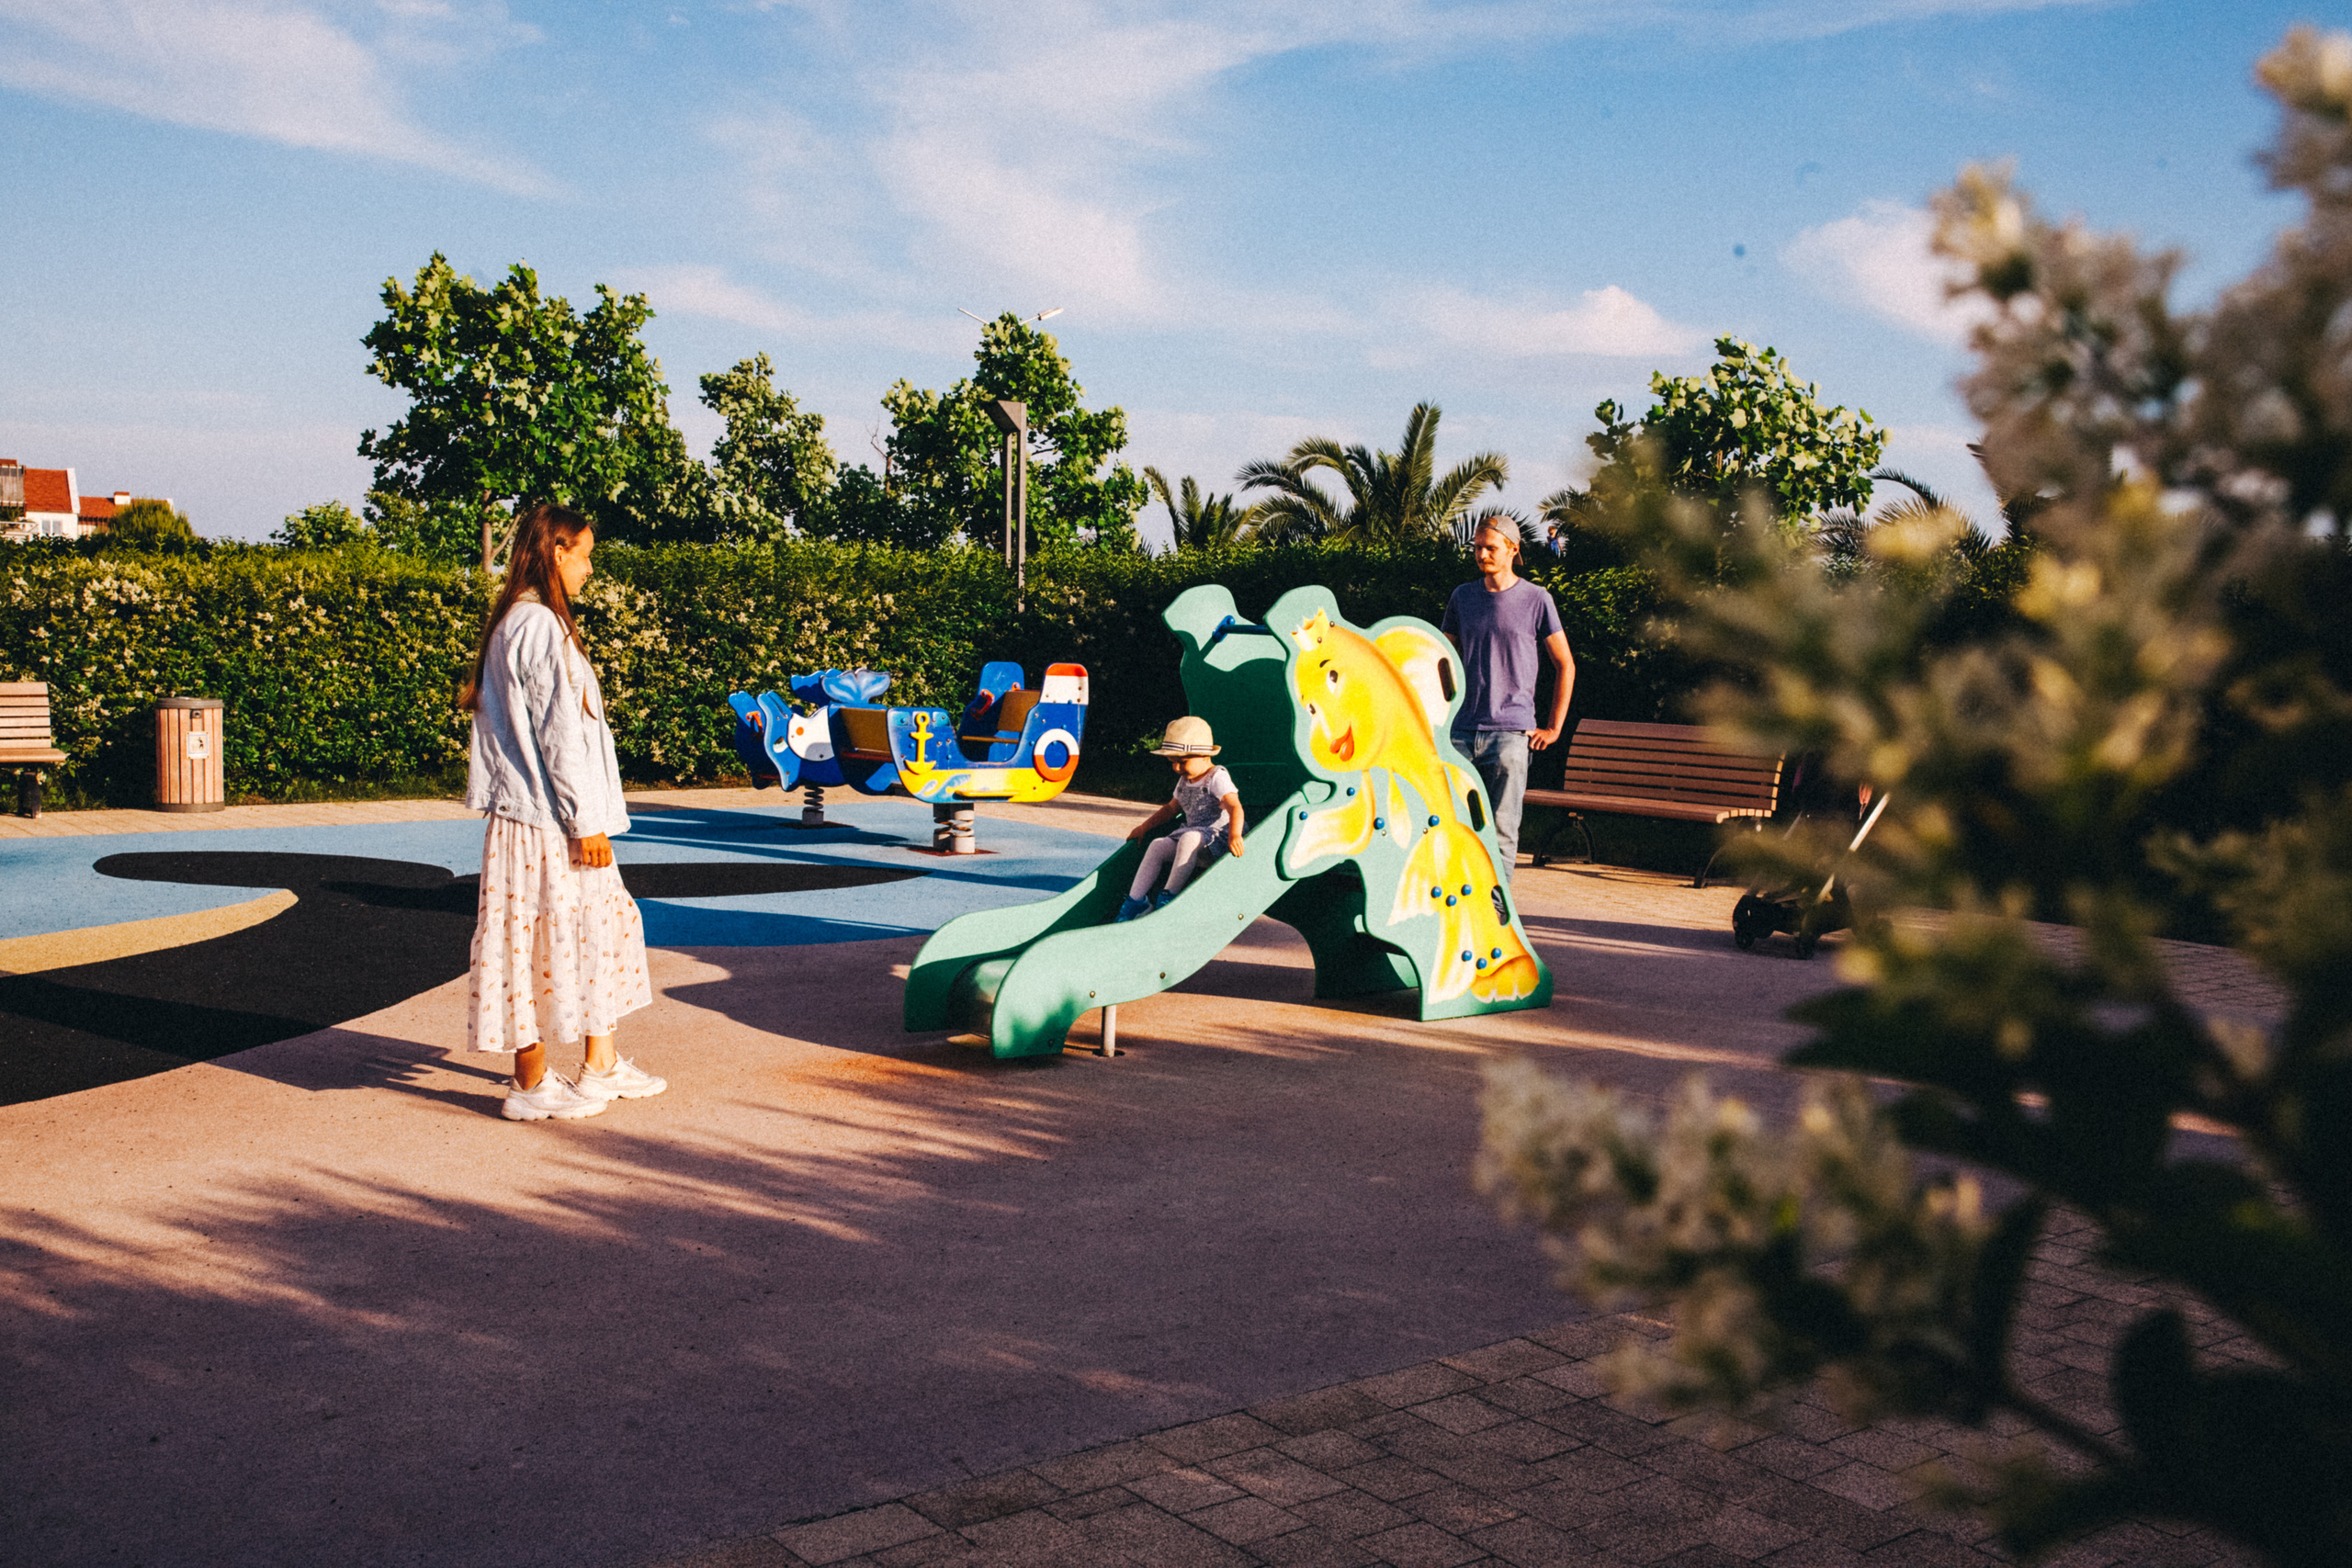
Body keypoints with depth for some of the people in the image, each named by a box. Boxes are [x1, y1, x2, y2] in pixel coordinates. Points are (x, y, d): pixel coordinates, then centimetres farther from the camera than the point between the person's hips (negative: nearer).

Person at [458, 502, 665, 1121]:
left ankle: (601, 1065, 24)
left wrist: (589, 816, 18)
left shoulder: (514, 622, 14)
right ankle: (531, 1087, 10)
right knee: (547, 942, -1)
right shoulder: (539, 627, -17)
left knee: (606, 921, 15)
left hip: (535, 812, 10)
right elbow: (558, 733, -19)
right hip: (546, 820, -10)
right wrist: (587, 822, -16)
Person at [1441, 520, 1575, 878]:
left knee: (1502, 831, -3)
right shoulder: (1462, 597, 12)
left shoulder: (1536, 600, 2)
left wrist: (1553, 728, 2)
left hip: (1511, 733, -3)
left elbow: (1565, 666, 6)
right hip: (1461, 732, 3)